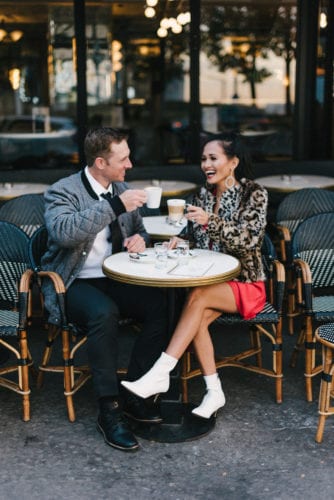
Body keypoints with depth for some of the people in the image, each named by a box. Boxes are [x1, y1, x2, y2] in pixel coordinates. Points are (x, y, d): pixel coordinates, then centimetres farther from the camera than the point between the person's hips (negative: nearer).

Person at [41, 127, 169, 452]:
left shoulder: (123, 190, 10)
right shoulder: (63, 191, -8)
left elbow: (139, 230, 24)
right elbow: (63, 232, -28)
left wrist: (139, 239, -2)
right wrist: (115, 205, -28)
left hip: (115, 280, 6)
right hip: (74, 285, -5)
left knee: (162, 305, -22)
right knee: (104, 313, -36)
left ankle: (134, 394, -9)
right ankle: (109, 410, -24)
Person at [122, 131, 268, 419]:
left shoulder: (253, 193, -5)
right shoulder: (203, 195, 11)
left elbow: (249, 239, -18)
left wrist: (210, 221, -31)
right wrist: (182, 243, -6)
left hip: (246, 284, -4)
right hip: (211, 282, 5)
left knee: (197, 297, -33)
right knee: (198, 318, -29)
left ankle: (160, 374, -36)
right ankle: (214, 392, -21)